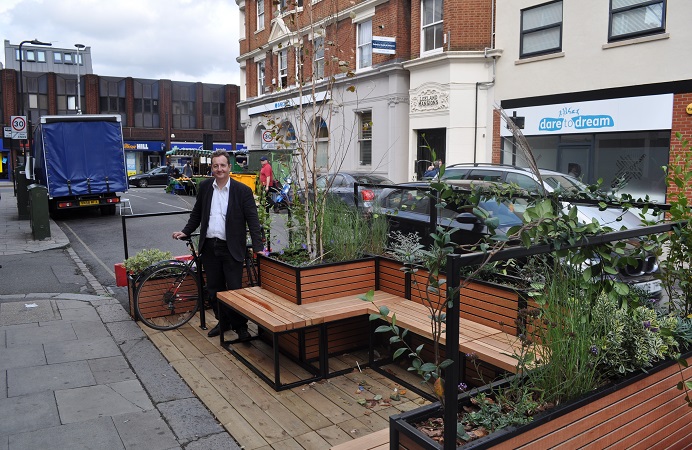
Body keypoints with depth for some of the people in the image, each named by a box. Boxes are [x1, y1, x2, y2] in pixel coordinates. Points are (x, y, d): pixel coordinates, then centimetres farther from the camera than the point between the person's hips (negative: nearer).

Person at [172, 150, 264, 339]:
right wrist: (186, 231, 12)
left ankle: (240, 326, 14)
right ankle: (222, 321, 30)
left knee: (235, 289, -1)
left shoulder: (242, 190, -6)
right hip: (209, 246, 5)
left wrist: (257, 247, -15)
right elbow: (197, 213, 19)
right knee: (214, 288, 13)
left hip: (231, 248, -4)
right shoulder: (205, 186, 7)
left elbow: (253, 220, -8)